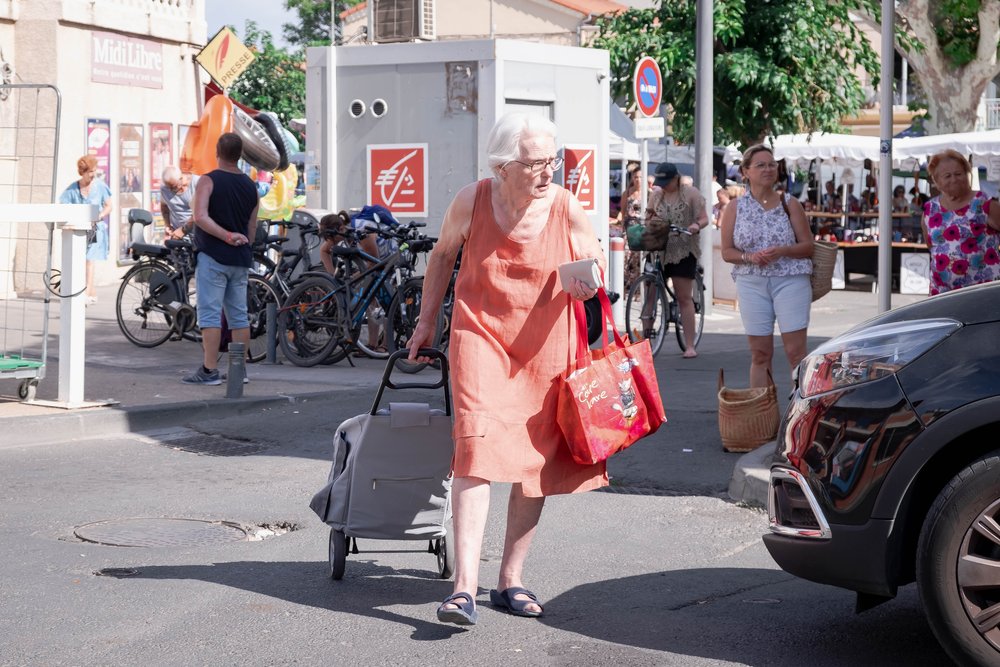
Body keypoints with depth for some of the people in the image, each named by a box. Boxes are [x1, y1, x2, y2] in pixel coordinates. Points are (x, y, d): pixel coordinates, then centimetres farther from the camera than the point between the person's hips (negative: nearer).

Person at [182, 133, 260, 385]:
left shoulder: (208, 181, -7)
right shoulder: (251, 186, 11)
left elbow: (201, 217, -22)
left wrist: (227, 236, -18)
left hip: (213, 257, -6)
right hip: (241, 260, 6)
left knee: (210, 314, -5)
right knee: (239, 315, 9)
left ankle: (209, 371, -8)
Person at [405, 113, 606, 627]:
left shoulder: (567, 210, -8)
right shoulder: (472, 201, -9)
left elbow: (594, 258, 10)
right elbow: (443, 254, 10)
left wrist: (589, 280, -13)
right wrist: (427, 320, 13)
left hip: (545, 344, 2)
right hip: (480, 334, -2)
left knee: (537, 461, 7)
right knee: (476, 446, -18)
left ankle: (511, 580, 21)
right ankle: (464, 586, -21)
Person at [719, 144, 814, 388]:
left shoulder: (790, 204, 5)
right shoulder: (735, 208, 6)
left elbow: (808, 246, 4)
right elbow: (727, 251, 7)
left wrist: (781, 251, -14)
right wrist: (749, 257, -13)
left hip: (790, 281, -1)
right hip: (752, 284, 1)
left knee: (796, 351, -7)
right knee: (760, 354, 4)